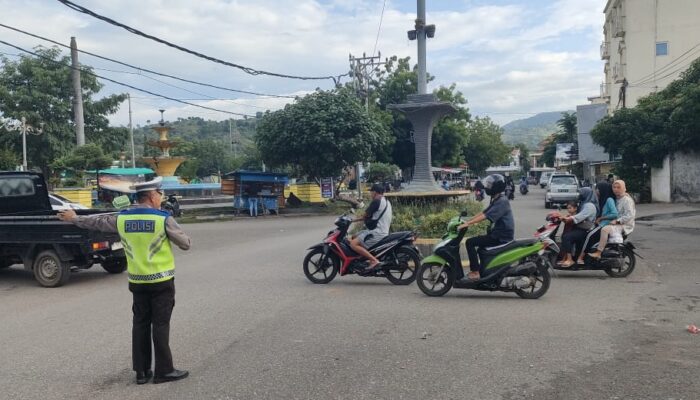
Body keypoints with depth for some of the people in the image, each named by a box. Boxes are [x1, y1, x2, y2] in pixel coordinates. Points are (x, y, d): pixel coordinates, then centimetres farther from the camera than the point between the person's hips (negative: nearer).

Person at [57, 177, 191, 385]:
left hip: (137, 281, 5)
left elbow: (96, 221, 16)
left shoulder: (122, 218, 1)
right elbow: (186, 244, -8)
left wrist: (74, 218, 34)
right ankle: (163, 370, 6)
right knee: (160, 325, 1)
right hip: (161, 281, -5)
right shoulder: (163, 219, -13)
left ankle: (141, 371, 19)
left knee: (140, 324, 13)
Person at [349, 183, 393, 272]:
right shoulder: (386, 202, 18)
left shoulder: (376, 202, -14)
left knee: (353, 244, -19)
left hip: (376, 233, -11)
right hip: (382, 231, 11)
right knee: (354, 237, 19)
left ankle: (374, 260, -24)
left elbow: (366, 215, -8)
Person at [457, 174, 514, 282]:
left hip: (501, 237, -11)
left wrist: (468, 223, -29)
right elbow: (483, 212, 17)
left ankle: (475, 273, -15)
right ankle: (481, 272, 33)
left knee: (470, 242, -16)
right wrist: (467, 221, 10)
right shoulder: (496, 200, 15)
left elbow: (485, 216, -27)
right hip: (497, 234, 11)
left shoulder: (502, 201, -17)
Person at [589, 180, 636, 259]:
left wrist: (617, 221, -26)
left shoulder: (627, 200, -13)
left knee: (605, 229, -31)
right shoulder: (616, 199, 16)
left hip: (625, 226, -10)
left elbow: (629, 215, -22)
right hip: (617, 224, 10)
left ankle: (598, 253, -31)